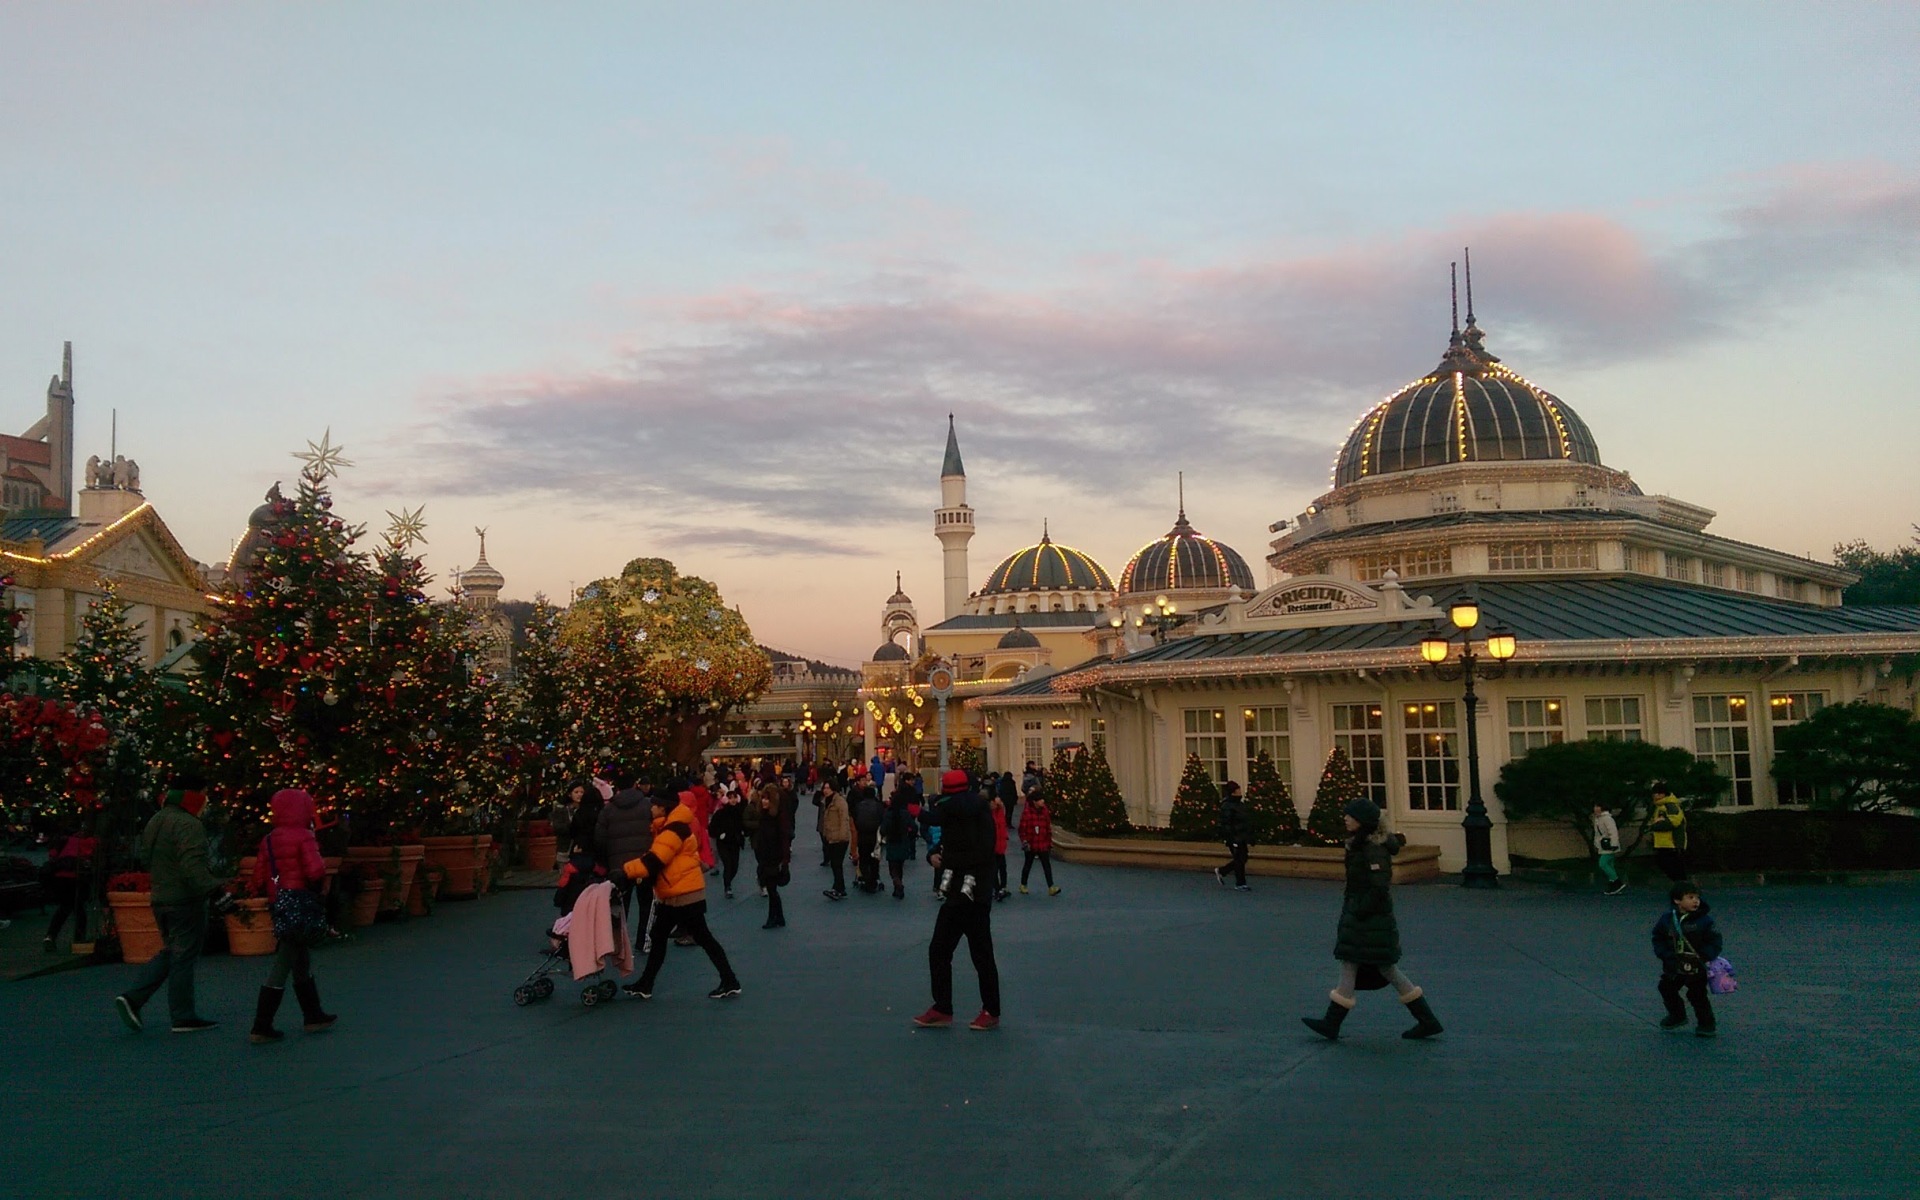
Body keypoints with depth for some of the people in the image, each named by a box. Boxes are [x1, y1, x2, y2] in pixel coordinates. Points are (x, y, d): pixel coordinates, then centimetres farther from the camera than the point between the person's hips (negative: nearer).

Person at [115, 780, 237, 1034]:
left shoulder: (156, 820, 12)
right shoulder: (188, 825, -19)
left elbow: (143, 856, 21)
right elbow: (193, 867, -28)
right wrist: (217, 894, -31)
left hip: (161, 899, 9)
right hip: (185, 901, -9)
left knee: (171, 953, 20)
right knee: (183, 958, 0)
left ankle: (132, 998, 9)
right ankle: (183, 1018, 8)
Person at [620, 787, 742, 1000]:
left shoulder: (676, 829, -20)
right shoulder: (666, 827, 13)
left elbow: (654, 860, -27)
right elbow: (655, 858, 11)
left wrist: (625, 871, -26)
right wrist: (642, 876, -5)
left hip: (685, 894, -10)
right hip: (671, 894, 10)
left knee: (703, 938, -4)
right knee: (658, 938, 14)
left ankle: (730, 982, 2)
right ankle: (645, 985, 22)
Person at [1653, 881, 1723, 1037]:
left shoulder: (1704, 920, -12)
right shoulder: (1667, 919, -4)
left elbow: (1714, 941, -7)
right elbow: (1658, 938, 6)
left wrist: (1703, 957, -17)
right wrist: (1664, 954, -7)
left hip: (1696, 967, -4)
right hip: (1674, 966, 5)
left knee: (1697, 995, -5)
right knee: (1667, 989, 16)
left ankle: (1707, 1024, 13)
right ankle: (1677, 1016, 38)